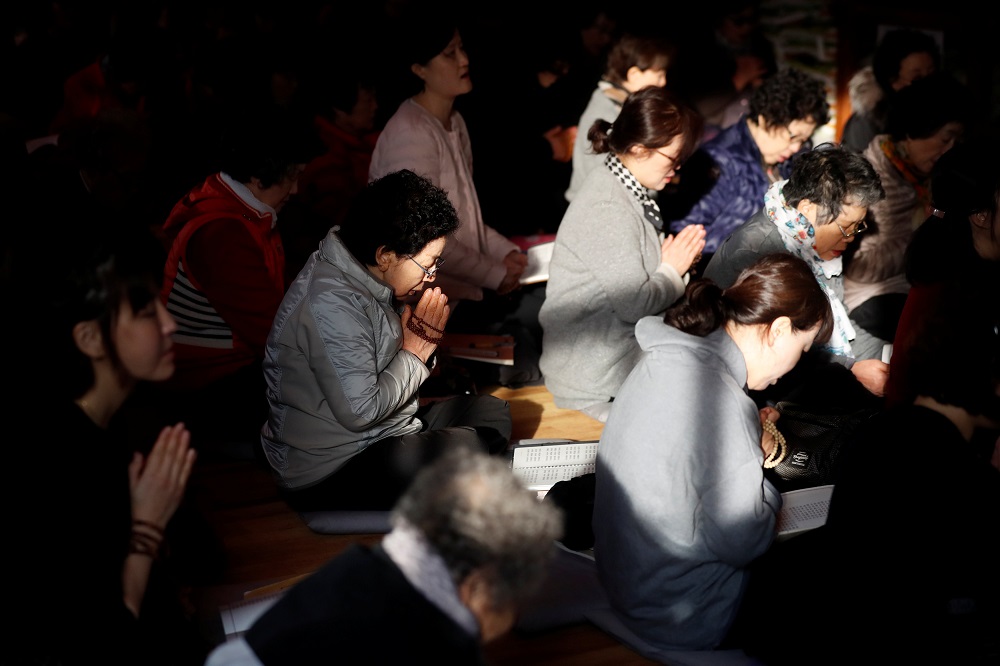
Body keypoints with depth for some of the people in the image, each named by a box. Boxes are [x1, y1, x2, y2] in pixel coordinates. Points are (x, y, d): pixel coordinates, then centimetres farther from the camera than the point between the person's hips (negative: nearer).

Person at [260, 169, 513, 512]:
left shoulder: (368, 278, 4)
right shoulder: (331, 303, -26)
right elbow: (360, 412, -28)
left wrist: (422, 339, -7)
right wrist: (416, 350, -15)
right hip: (330, 474, -10)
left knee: (492, 411, 11)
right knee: (472, 447, -23)